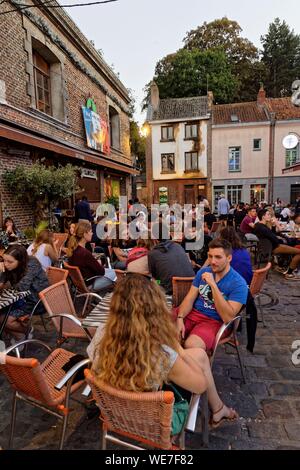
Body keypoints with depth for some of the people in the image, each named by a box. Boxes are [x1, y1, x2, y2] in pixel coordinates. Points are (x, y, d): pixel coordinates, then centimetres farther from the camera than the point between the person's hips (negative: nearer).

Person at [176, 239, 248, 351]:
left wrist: (213, 285, -26)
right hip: (192, 313, 5)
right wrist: (180, 318, -15)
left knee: (191, 345, -34)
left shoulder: (239, 283, -12)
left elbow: (228, 318, -21)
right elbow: (190, 298, 4)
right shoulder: (203, 271, 5)